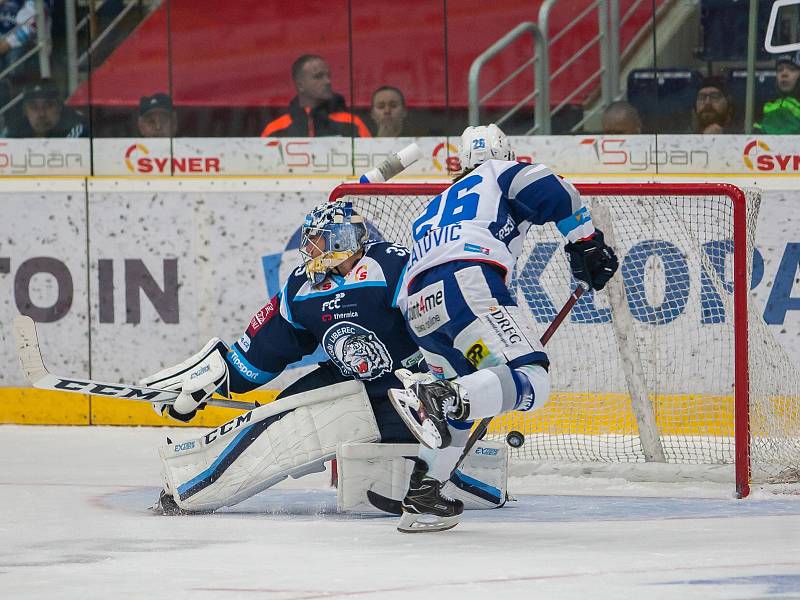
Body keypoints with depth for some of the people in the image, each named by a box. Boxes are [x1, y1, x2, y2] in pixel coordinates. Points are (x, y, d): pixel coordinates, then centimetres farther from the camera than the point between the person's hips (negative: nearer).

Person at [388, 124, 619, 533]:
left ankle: (421, 499, 19)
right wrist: (587, 245, 14)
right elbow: (555, 194, 2)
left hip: (418, 309, 7)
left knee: (460, 405, 26)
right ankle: (437, 397, -41)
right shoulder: (504, 175, 21)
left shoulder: (434, 208, 40)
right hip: (467, 284, -7)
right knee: (531, 382, -19)